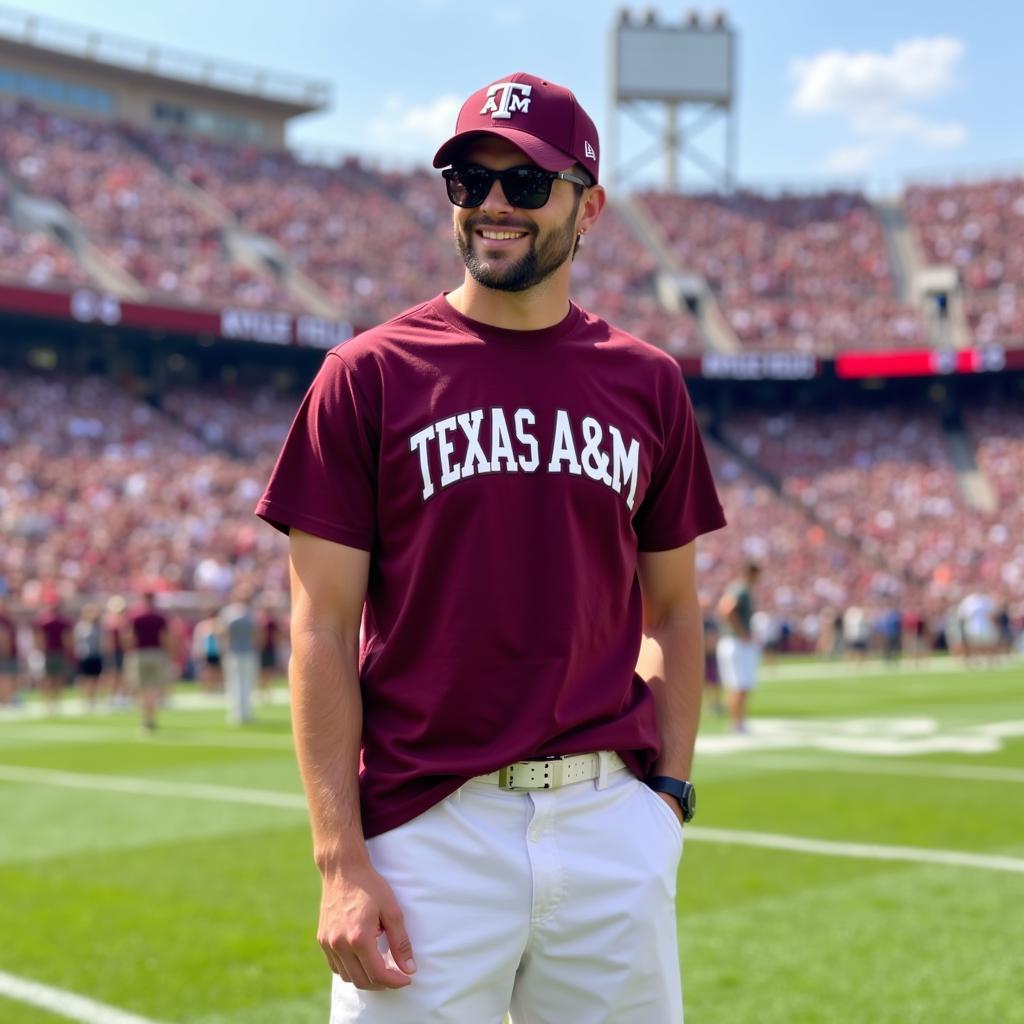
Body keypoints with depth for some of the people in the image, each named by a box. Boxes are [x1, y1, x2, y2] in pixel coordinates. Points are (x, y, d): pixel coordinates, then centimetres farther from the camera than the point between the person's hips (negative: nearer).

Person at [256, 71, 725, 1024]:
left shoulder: (647, 384, 8)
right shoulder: (368, 374, -1)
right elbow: (323, 630, -4)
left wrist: (668, 788, 4)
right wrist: (341, 860, -10)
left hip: (612, 821, 3)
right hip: (429, 829, -2)